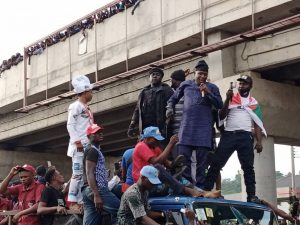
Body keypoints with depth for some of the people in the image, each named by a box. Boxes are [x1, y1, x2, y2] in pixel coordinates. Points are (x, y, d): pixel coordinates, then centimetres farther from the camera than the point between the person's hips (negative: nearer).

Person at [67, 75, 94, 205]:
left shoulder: (86, 108, 21)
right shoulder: (75, 106, -5)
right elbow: (70, 125, -12)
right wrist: (77, 142, -18)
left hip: (88, 145, 9)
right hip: (79, 146, -9)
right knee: (78, 173, -11)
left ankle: (80, 201, 9)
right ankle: (72, 201, -10)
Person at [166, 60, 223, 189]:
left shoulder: (212, 88, 10)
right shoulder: (185, 85, 12)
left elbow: (220, 105, 1)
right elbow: (173, 99, 21)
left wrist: (208, 93, -9)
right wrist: (170, 108, 2)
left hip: (204, 129, -1)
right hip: (186, 127, 1)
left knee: (202, 160, 0)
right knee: (183, 157, -5)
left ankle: (200, 188, 3)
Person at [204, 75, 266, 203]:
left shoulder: (254, 103, 16)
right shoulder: (231, 99, 14)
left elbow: (257, 124, 12)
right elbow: (221, 116, 4)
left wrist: (259, 142, -1)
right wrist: (227, 100, -6)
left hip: (245, 136, 1)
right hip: (228, 134, 0)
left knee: (248, 166, -3)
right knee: (216, 163, -7)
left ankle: (251, 195, -2)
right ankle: (206, 190, -6)